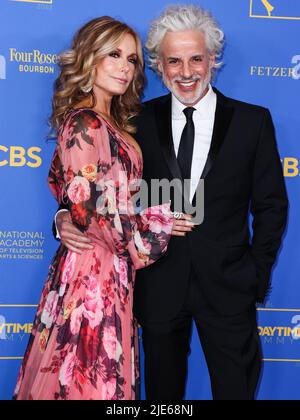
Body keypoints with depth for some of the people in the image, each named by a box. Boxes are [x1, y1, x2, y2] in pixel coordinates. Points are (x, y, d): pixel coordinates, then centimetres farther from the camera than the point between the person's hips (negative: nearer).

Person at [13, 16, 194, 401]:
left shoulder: (111, 123, 13)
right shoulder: (86, 123, -14)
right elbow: (87, 208, -21)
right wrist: (140, 242, -8)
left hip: (110, 267, 9)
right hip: (95, 267, -9)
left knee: (104, 371, 18)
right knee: (92, 374, 4)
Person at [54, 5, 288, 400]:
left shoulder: (253, 121, -3)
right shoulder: (140, 121, -1)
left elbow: (271, 205, 1)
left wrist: (257, 277, -2)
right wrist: (69, 217, -20)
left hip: (227, 286, -1)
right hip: (158, 285, 1)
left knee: (236, 386, 14)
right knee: (162, 387, 20)